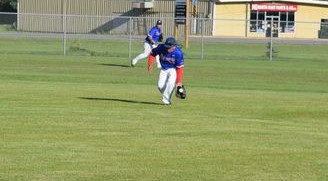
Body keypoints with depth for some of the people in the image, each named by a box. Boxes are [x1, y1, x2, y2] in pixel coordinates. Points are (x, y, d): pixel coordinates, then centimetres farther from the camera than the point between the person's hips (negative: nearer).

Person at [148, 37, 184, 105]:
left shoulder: (178, 53, -29)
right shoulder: (161, 48, -23)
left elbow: (179, 68, -23)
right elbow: (153, 53, -3)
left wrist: (179, 81, -23)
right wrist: (150, 64, -18)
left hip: (173, 69, -3)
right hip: (164, 69, 3)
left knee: (171, 83, -26)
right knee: (160, 85, -5)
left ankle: (166, 99, -12)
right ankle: (166, 97, 21)